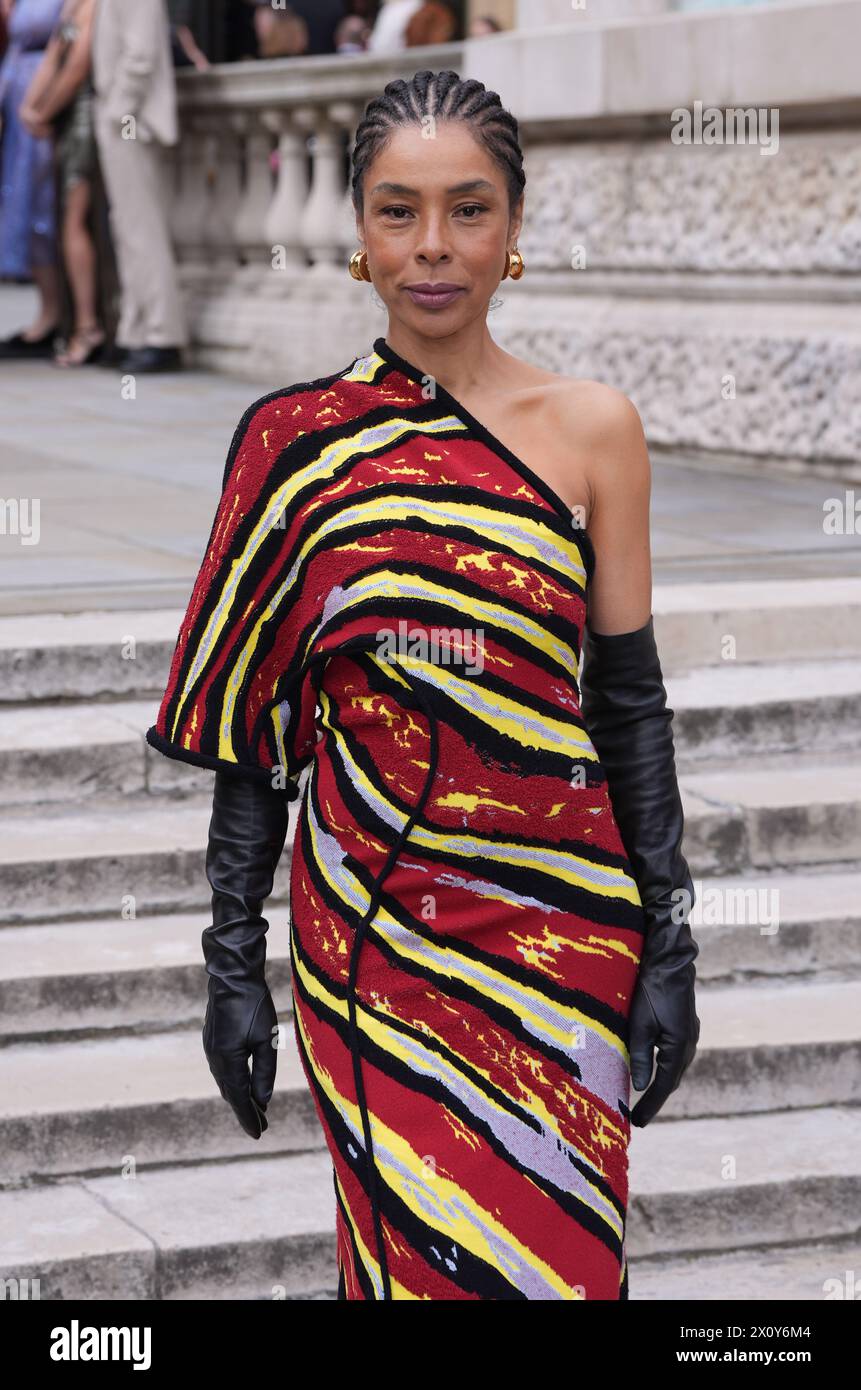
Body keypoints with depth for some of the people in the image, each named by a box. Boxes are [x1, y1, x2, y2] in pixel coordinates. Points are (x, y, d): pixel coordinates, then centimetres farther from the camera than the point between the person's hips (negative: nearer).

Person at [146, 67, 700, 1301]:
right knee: (409, 1250, 3)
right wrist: (234, 962, 1)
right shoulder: (292, 441, 0)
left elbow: (629, 701, 2)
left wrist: (669, 942, -1)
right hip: (366, 931, 0)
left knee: (553, 1253, 5)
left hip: (557, 925, 0)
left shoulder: (590, 427, 0)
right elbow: (254, 723, 3)